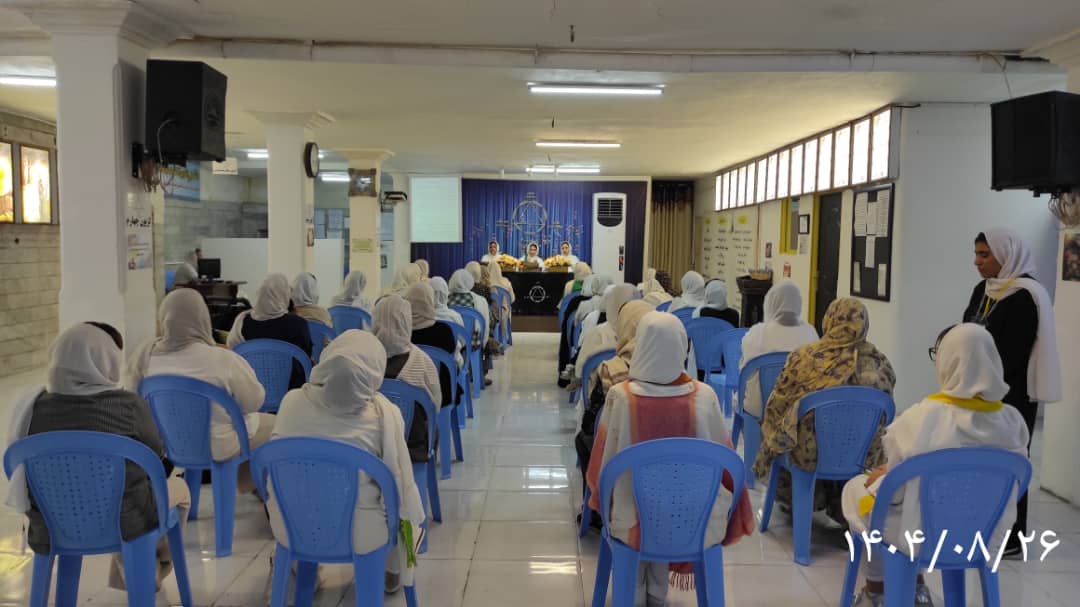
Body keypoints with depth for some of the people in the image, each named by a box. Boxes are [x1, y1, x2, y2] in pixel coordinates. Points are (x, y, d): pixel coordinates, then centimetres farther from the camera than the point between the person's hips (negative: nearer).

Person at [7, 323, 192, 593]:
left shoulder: (30, 406, -9)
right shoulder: (129, 405, -19)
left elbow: (22, 471, 5)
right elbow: (157, 460, -5)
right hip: (124, 520, -4)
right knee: (179, 489, 26)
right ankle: (154, 567, 47)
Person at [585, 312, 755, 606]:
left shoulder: (620, 395, -19)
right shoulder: (705, 396, -15)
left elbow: (603, 464, -7)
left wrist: (601, 499, 14)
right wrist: (737, 517, 14)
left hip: (635, 522, -1)